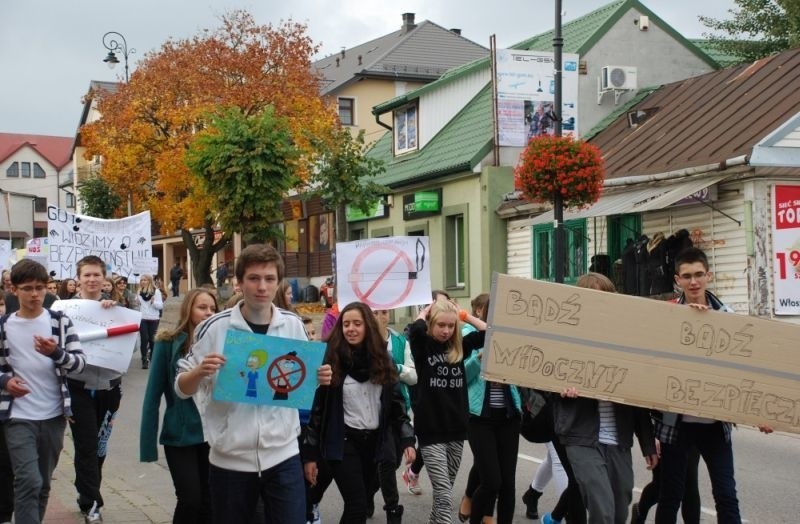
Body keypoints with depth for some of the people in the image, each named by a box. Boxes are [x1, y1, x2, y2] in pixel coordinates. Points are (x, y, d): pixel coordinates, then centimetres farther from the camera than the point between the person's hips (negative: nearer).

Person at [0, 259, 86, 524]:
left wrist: (56, 352, -24)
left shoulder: (61, 321, 0)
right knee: (28, 481, -14)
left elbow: (80, 362, -6)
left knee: (44, 483, 13)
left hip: (54, 415, 2)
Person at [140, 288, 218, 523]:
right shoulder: (169, 343, -8)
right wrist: (148, 442, -9)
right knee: (190, 500, -6)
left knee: (209, 502, 10)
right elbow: (153, 394, -7)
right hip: (180, 435, -3)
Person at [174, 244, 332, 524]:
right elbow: (182, 389, -2)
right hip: (230, 458, -1)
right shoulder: (215, 327, -8)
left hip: (283, 455, 1)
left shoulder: (293, 325, 1)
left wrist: (319, 378, -8)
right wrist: (199, 372, -22)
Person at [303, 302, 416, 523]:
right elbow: (317, 407, -6)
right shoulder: (333, 360, -7)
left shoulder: (382, 360, 4)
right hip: (343, 442, -4)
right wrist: (310, 454, -7)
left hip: (374, 442, 4)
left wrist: (407, 440, 0)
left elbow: (396, 402, 8)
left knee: (356, 505, 10)